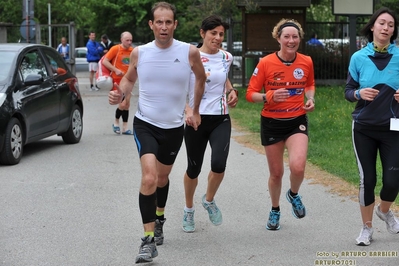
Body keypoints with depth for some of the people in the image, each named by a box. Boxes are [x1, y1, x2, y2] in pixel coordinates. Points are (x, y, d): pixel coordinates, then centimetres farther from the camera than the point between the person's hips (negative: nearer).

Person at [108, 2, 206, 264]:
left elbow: (201, 78, 10)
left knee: (162, 177, 20)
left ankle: (159, 218, 49)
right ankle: (149, 240, -14)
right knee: (149, 178, -19)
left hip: (174, 126, 2)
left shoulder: (189, 52, -10)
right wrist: (120, 93, -9)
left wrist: (195, 111, 16)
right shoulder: (139, 53, -8)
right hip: (145, 123, -1)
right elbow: (129, 78, 12)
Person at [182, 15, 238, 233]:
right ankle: (189, 209, 33)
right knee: (194, 168, 7)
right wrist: (188, 110, -23)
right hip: (196, 119, -2)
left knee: (219, 164, -18)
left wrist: (231, 90, 8)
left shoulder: (226, 58, 6)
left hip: (221, 119, 2)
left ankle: (209, 200, 13)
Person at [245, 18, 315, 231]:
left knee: (298, 167, -21)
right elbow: (251, 94, -7)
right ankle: (275, 211, 36)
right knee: (276, 173, 9)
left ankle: (294, 194, 14)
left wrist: (310, 99, -2)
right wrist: (270, 96, -25)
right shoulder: (266, 63, -11)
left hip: (297, 121, 1)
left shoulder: (306, 62, -2)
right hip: (272, 123, -1)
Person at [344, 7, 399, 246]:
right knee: (367, 179, 2)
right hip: (364, 127, 0)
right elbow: (348, 92, 4)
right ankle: (367, 228, 21)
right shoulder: (359, 58, -2)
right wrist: (359, 93, -17)